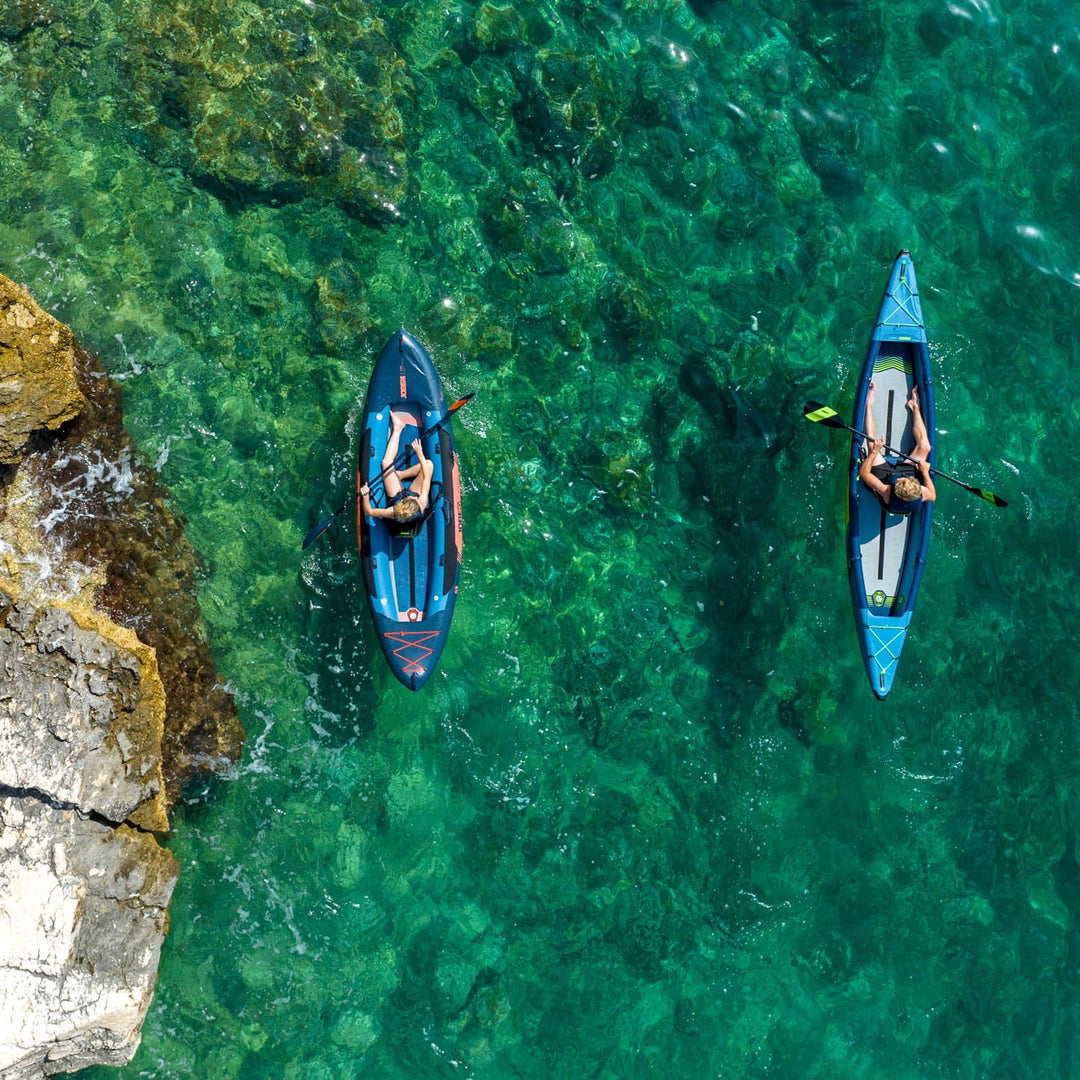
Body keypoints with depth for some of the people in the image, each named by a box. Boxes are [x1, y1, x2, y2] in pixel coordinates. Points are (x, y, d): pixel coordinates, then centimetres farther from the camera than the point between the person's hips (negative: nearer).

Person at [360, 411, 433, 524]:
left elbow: (369, 512, -33)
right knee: (428, 464, -20)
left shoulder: (393, 513, -46)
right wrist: (420, 454, -30)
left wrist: (365, 496, -49)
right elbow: (427, 477, -32)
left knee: (386, 463, -13)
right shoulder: (422, 505, -43)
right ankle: (399, 474, 6)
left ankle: (397, 429, 12)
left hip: (395, 497, 0)